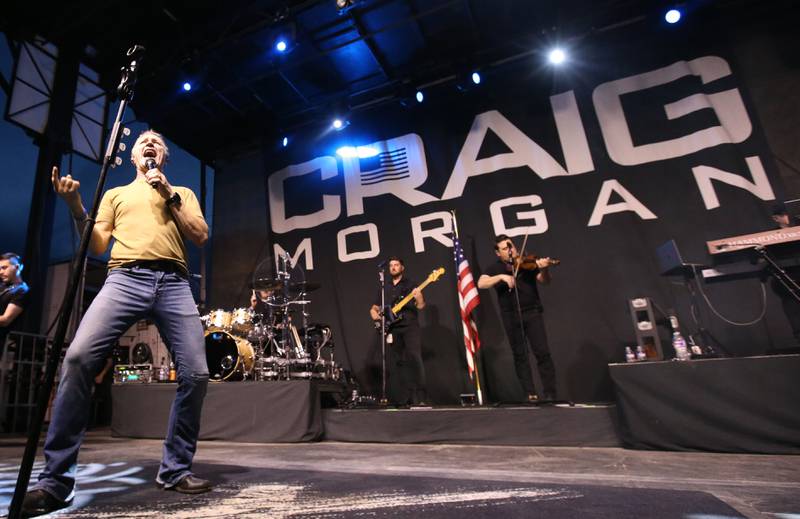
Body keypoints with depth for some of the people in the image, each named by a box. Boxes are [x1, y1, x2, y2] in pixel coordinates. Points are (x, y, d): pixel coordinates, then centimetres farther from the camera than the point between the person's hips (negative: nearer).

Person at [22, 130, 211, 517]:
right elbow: (97, 246, 18)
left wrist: (169, 194, 4)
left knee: (195, 373, -12)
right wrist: (75, 205, 4)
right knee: (79, 358, -21)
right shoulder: (115, 194, 27)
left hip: (174, 282, 0)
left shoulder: (182, 193, 25)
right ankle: (54, 481, -8)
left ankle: (175, 470, 4)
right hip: (125, 279, 1)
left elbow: (201, 236, 9)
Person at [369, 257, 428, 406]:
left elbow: (420, 306, -2)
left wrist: (419, 297, -24)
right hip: (392, 329, 5)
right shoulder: (385, 289, 19)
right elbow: (373, 309, 23)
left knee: (415, 359, -16)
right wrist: (375, 316, 0)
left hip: (409, 326, -4)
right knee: (396, 363, 2)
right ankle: (406, 397, 9)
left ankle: (420, 398, -16)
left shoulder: (410, 285, 7)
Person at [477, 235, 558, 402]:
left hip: (532, 312, -1)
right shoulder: (496, 268, 4)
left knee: (542, 352, -6)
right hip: (511, 316, 1)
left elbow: (544, 281, -4)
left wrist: (544, 269, -25)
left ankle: (549, 393, 5)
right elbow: (481, 283, -10)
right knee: (520, 355, 7)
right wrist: (501, 276, -23)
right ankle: (530, 393, 17)